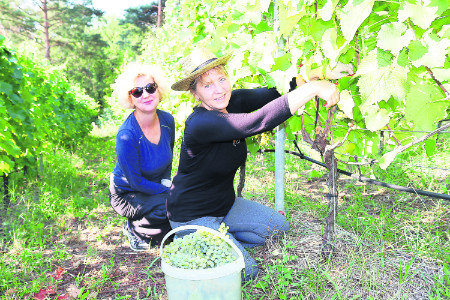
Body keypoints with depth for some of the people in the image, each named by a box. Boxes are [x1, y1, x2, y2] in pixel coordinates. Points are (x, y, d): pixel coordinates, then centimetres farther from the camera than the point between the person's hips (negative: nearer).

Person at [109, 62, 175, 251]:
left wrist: (166, 181, -6)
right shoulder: (127, 136, -28)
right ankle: (134, 228, 1)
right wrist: (168, 191, -21)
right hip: (127, 193, -6)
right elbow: (135, 182, -21)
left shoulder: (167, 120, -9)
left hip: (156, 187, 6)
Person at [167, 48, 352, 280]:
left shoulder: (233, 101, -7)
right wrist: (312, 88, -42)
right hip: (193, 215, -8)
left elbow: (273, 92, -12)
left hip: (224, 204, 8)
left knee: (278, 226, 7)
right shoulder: (199, 123, -32)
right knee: (246, 272, -12)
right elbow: (257, 122, -44)